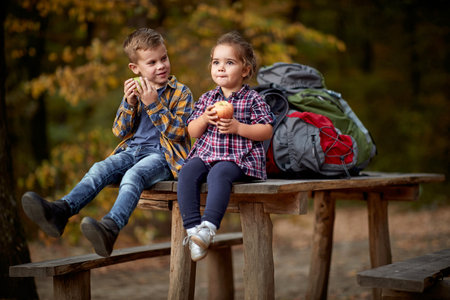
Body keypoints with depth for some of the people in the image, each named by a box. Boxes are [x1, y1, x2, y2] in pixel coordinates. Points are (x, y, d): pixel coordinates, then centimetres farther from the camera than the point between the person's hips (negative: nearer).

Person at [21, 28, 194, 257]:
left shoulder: (181, 93, 3)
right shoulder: (134, 90, 16)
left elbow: (177, 131, -9)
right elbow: (120, 132, 11)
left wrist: (153, 105, -17)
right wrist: (129, 104, -6)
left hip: (163, 154, -5)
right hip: (132, 150, 6)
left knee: (133, 175, -35)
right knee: (100, 169, -21)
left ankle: (110, 227, -58)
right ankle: (60, 211, -38)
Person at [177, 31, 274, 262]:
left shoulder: (252, 99, 2)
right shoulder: (207, 98, 15)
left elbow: (267, 131, -4)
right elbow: (192, 132, 14)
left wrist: (237, 127, -15)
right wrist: (204, 118, -7)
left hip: (239, 158, -4)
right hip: (206, 153, 5)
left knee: (218, 174, -35)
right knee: (187, 172, -25)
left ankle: (208, 227, -41)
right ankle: (192, 227, -28)